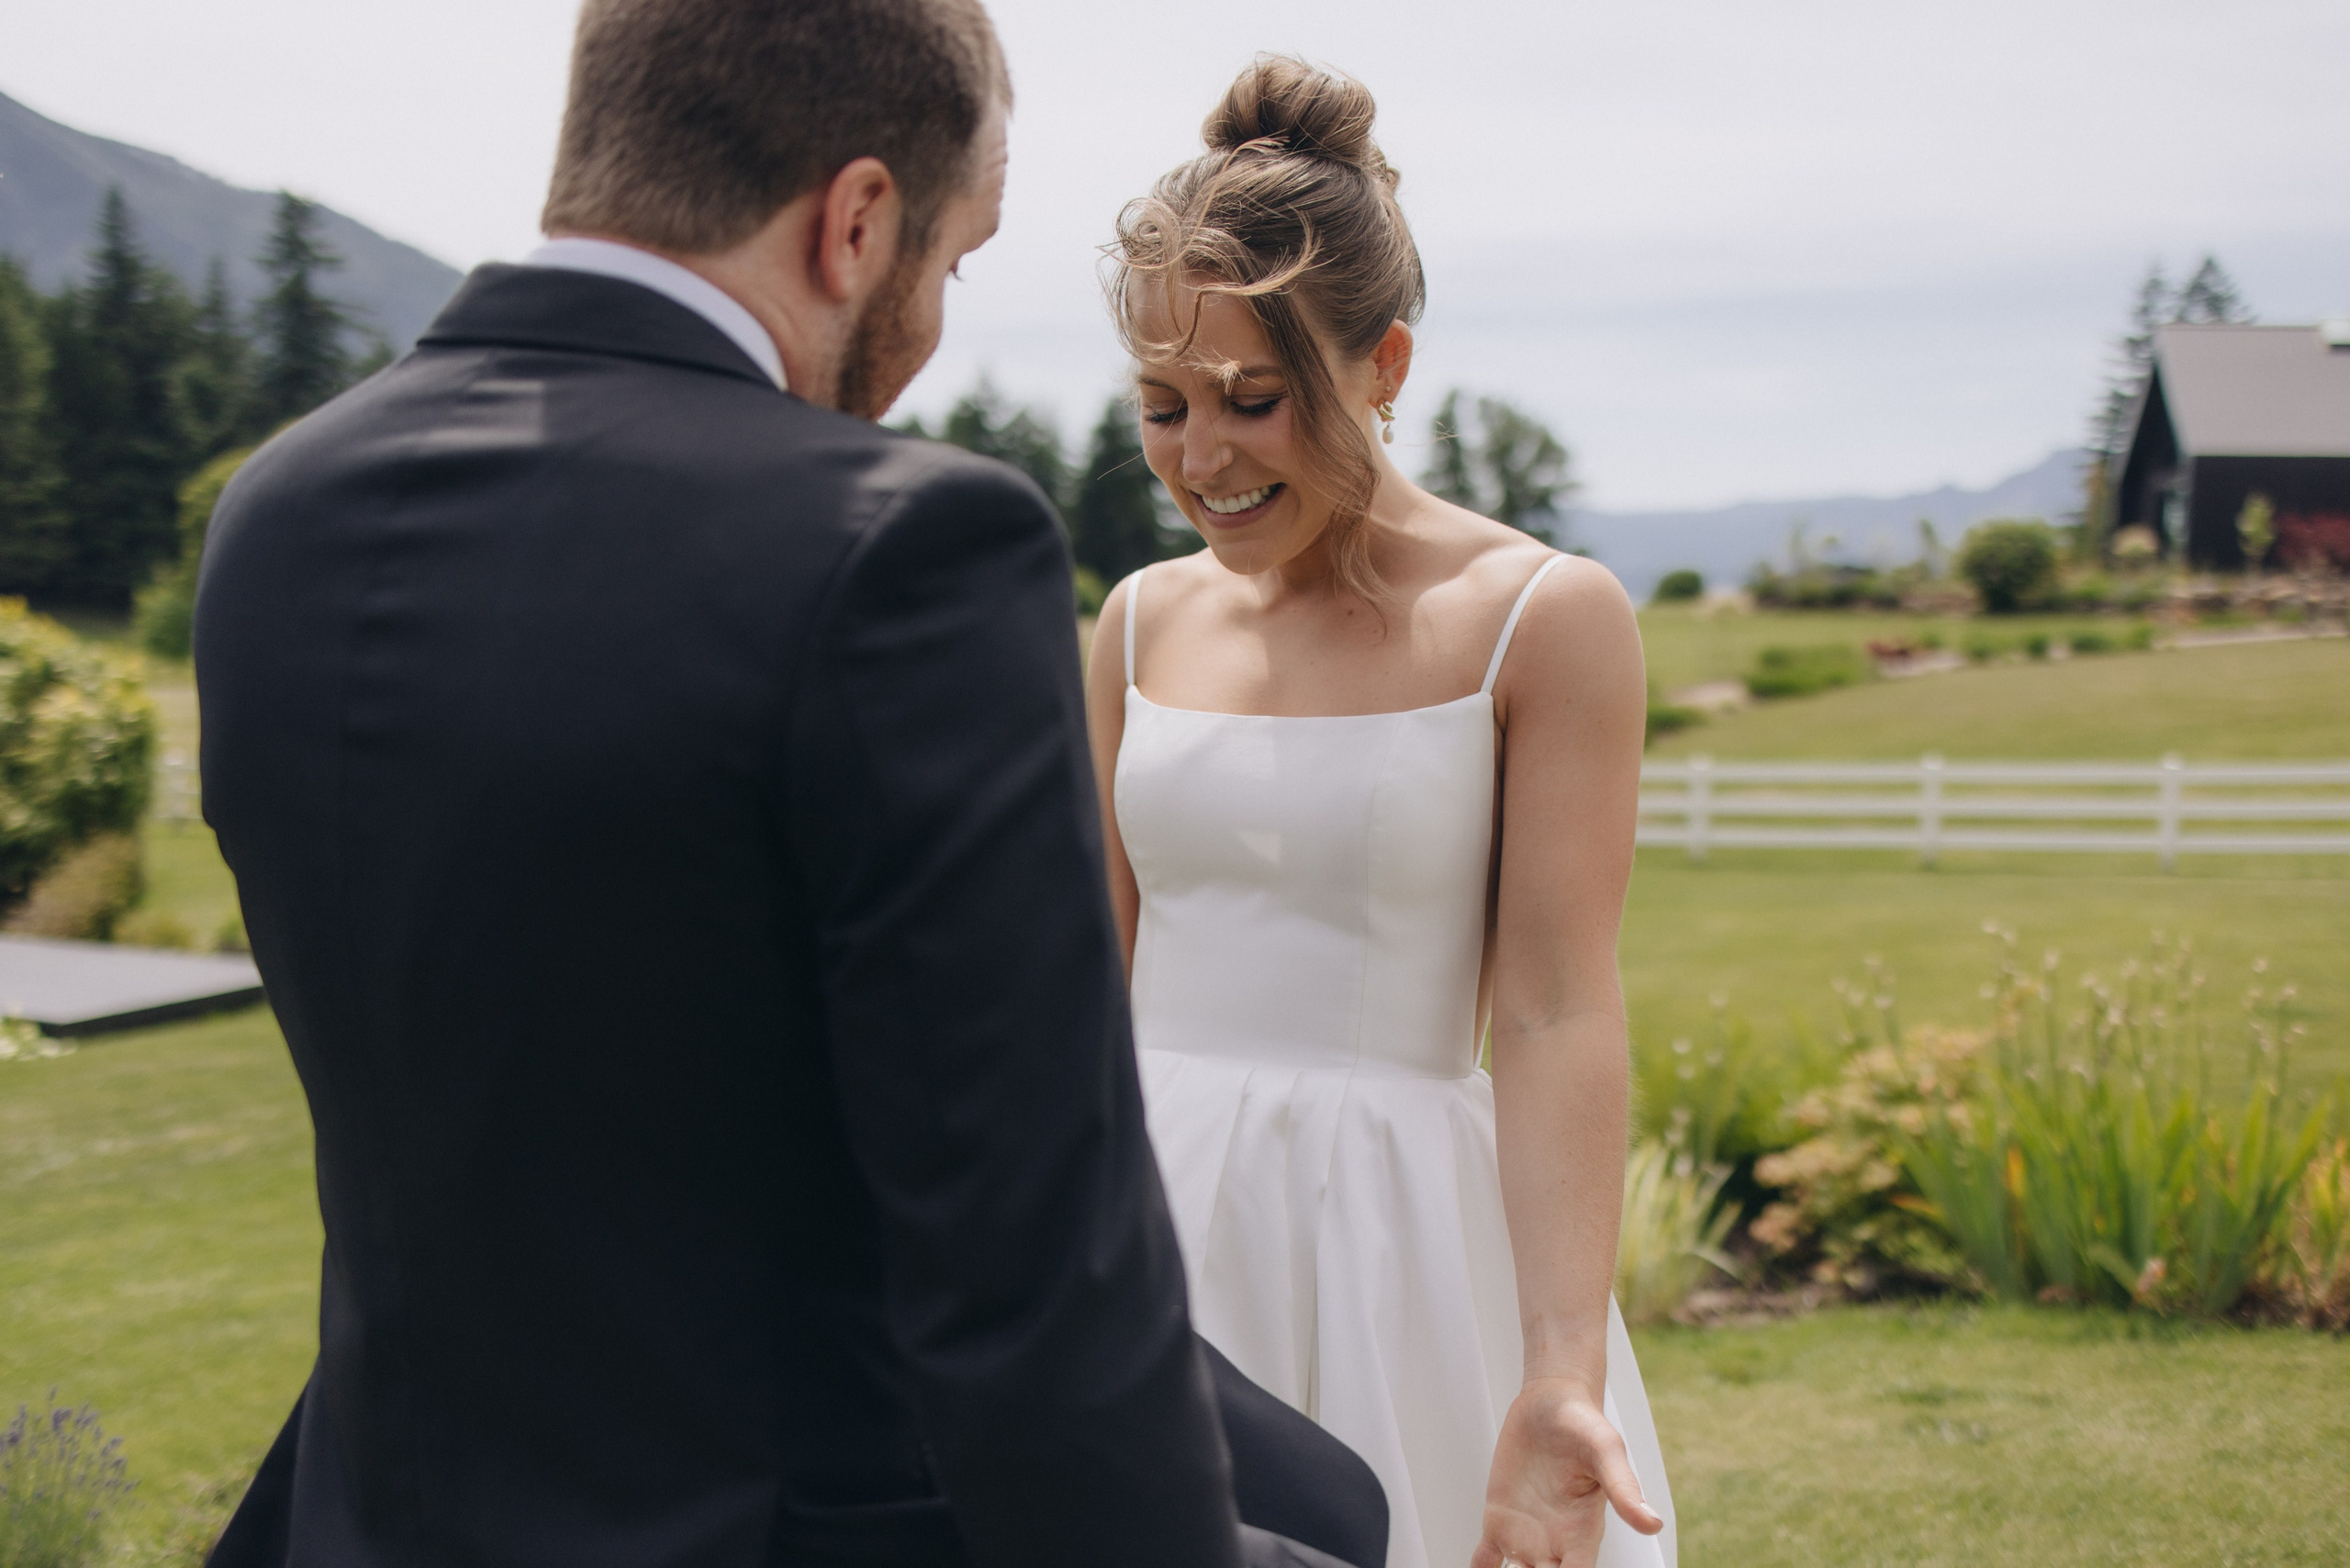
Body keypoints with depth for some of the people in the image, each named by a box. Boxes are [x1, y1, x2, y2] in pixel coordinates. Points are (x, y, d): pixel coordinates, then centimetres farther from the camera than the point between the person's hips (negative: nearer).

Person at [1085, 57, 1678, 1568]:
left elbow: (1555, 1017, -12)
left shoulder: (1544, 619, -7)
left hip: (1394, 1240, -3)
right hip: (1151, 1228, 4)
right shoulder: (1146, 621, 5)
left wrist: (1559, 1381, -19)